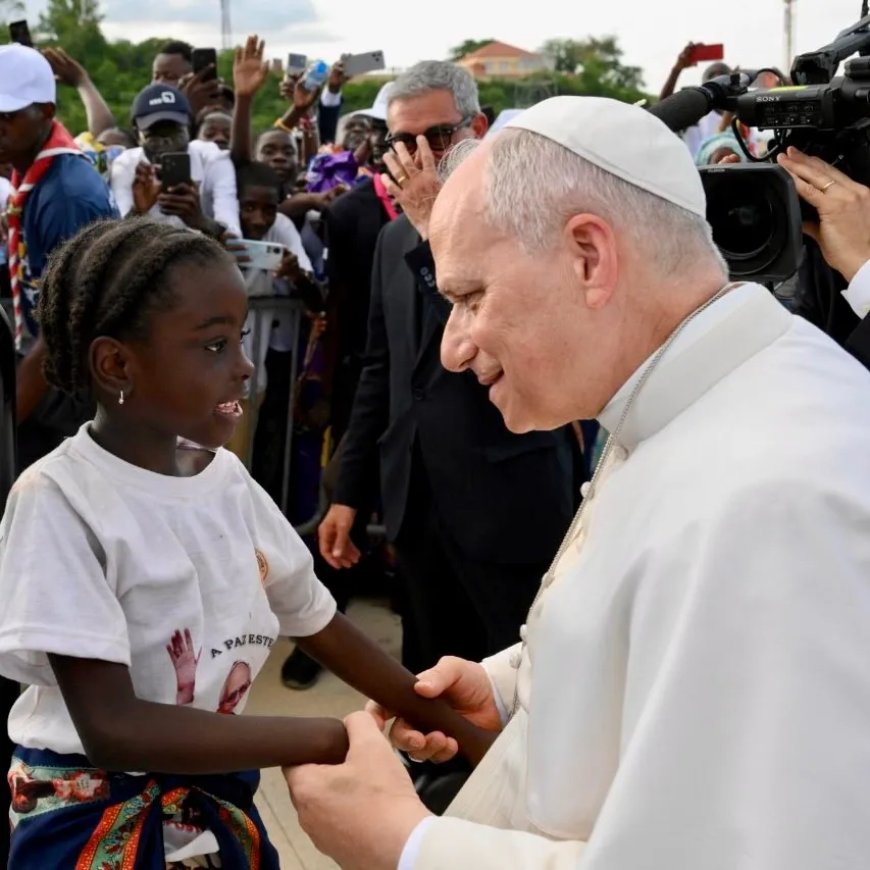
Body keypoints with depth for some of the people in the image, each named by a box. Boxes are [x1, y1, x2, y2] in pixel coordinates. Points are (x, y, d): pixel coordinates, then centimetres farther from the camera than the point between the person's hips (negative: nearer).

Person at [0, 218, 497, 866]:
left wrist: (461, 731, 3)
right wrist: (327, 740, -26)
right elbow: (110, 726, -25)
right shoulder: (60, 499, -20)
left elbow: (325, 630, 7)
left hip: (220, 808, 6)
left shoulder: (228, 478, -2)